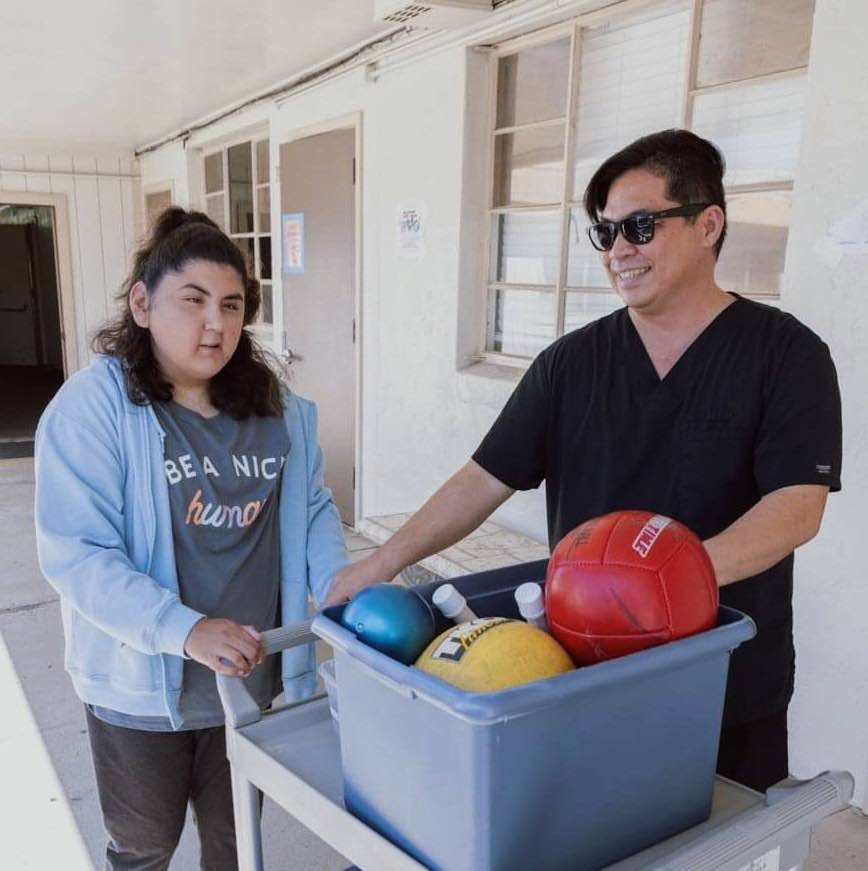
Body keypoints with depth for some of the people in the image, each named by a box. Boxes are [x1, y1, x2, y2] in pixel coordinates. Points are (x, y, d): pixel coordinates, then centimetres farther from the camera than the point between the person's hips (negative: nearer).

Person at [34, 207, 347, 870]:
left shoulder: (276, 405, -2)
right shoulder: (93, 405, -18)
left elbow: (313, 510, 5)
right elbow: (76, 554, -23)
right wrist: (185, 630, -33)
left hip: (253, 676, 4)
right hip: (140, 685, -4)